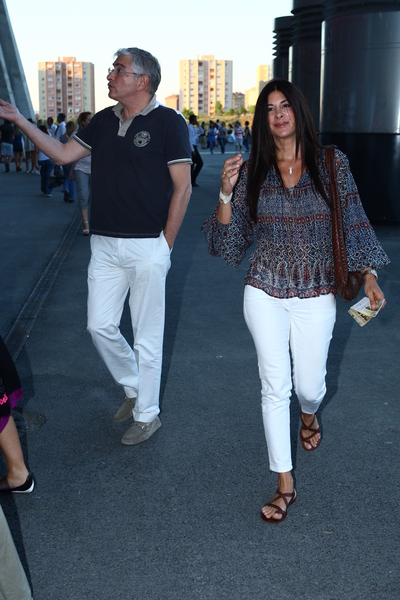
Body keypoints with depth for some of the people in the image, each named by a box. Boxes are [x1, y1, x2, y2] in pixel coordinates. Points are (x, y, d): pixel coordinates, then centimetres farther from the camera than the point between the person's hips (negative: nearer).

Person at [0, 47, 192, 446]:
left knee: (147, 337, 4)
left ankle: (147, 414, 21)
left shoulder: (168, 122, -7)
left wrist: (165, 244, -10)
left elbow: (182, 188, -8)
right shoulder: (104, 121, 12)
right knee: (100, 326, 10)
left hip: (147, 247, -6)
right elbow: (63, 154, 15)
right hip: (104, 245, 6)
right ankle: (133, 387, 34)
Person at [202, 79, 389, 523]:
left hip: (316, 293, 0)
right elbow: (229, 242, 0)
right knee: (274, 386, 0)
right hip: (265, 293, 1)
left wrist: (368, 276, -6)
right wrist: (226, 193, -15)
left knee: (309, 385, 7)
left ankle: (309, 413, 49)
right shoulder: (252, 171, 0)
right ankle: (285, 484, 15)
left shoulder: (331, 164, -2)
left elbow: (353, 224, 2)